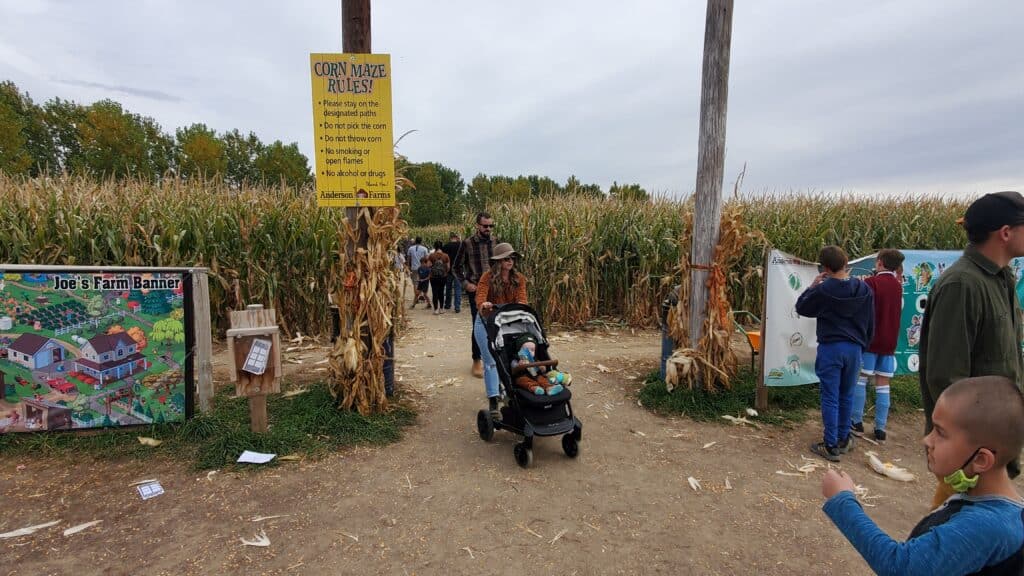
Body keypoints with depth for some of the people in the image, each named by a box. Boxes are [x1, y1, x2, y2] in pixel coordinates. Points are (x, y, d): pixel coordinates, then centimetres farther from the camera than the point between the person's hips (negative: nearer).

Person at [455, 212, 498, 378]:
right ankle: (477, 361, 11)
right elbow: (458, 266, 3)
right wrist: (465, 283, -6)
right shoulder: (468, 243, -5)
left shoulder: (497, 242, 2)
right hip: (476, 290, -3)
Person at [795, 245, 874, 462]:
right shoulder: (864, 289, 1)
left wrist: (812, 286, 9)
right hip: (854, 348, 5)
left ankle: (831, 446, 5)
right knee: (846, 396, 18)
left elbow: (801, 308, 1)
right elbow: (871, 322, 10)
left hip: (830, 348, -5)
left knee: (830, 398, 1)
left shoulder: (823, 290, -15)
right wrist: (862, 343, 22)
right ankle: (843, 440, 30)